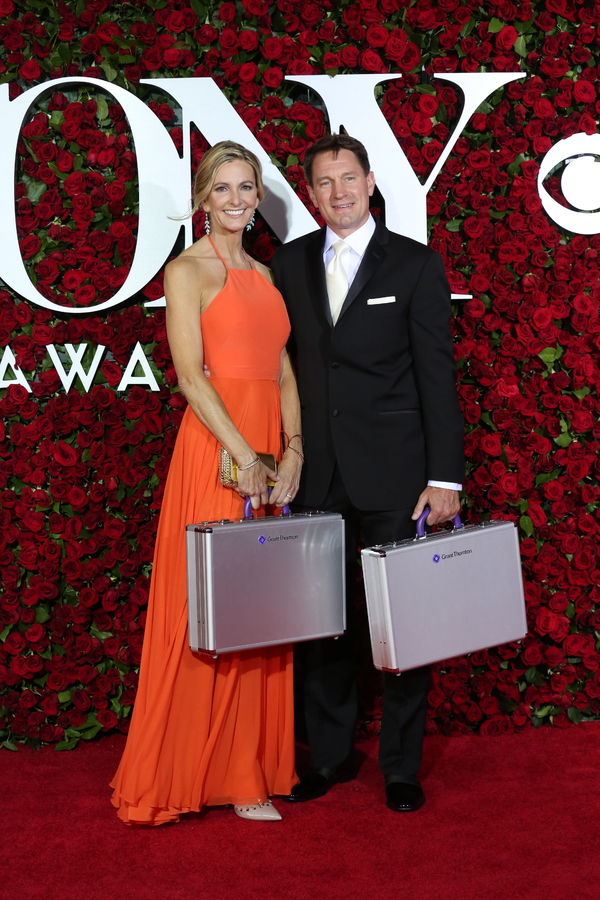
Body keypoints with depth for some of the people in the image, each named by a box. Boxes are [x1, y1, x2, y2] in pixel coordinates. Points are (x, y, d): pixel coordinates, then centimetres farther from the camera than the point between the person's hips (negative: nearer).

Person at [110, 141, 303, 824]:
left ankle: (250, 766, 20)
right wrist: (246, 457, -20)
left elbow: (284, 372, 13)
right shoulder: (188, 270, -2)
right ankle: (193, 773, 9)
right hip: (214, 448, -7)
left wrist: (292, 452, -2)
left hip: (270, 453, 7)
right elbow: (191, 376, -12)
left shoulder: (262, 274, 19)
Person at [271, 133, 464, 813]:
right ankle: (329, 755, 26)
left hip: (394, 473, -3)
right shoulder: (289, 264, 10)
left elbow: (437, 376, -4)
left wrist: (445, 477, -9)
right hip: (317, 474, 3)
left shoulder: (416, 265, -1)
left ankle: (400, 765, 19)